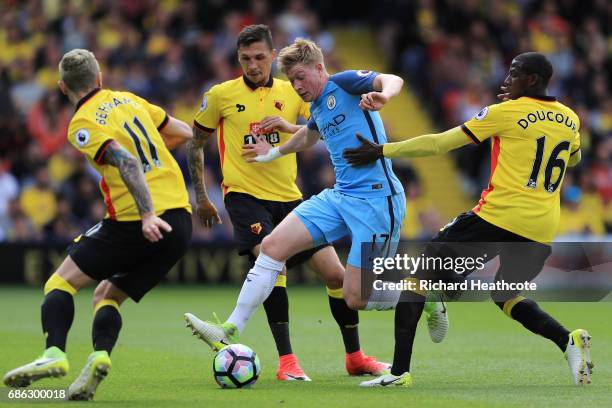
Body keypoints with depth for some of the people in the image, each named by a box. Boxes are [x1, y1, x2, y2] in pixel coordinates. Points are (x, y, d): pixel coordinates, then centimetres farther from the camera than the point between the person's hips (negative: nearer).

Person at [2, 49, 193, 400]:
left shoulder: (83, 124, -5)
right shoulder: (129, 100, 15)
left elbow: (126, 162, -20)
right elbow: (185, 133, 22)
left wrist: (147, 215, -26)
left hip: (135, 222, -7)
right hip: (181, 221, 7)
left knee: (61, 281, 4)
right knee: (108, 294, 16)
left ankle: (54, 354, -17)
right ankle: (100, 356, -11)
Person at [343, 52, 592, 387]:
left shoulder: (505, 113, -4)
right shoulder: (570, 119, 12)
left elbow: (440, 143, -3)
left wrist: (382, 151, 5)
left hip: (498, 217, -6)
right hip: (542, 232, 6)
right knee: (505, 296, 27)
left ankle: (400, 370, -6)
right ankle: (568, 341, -1)